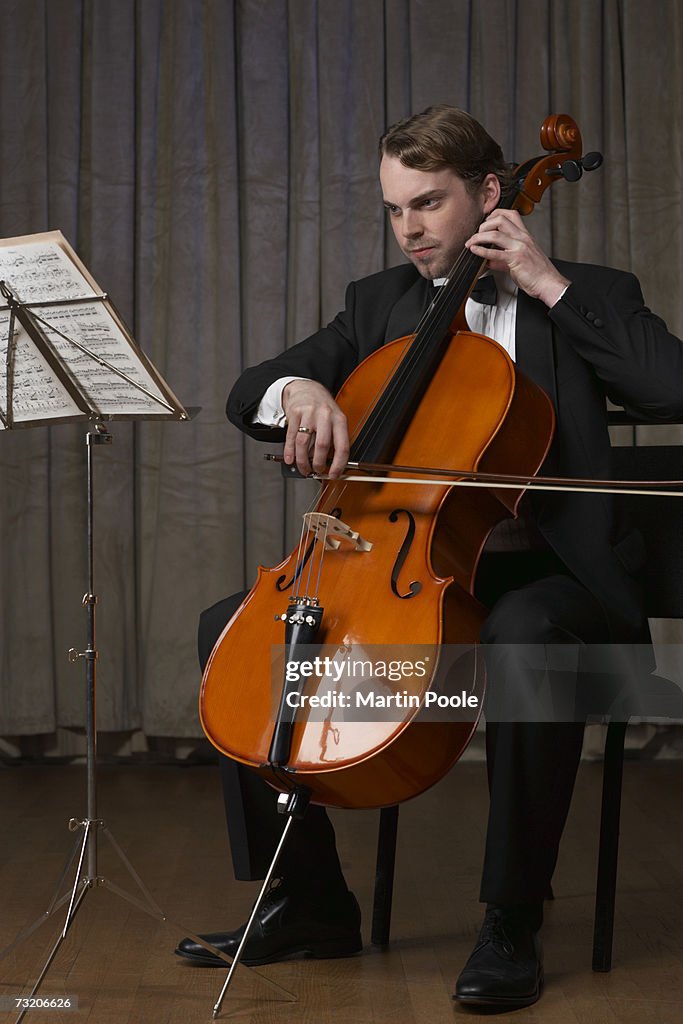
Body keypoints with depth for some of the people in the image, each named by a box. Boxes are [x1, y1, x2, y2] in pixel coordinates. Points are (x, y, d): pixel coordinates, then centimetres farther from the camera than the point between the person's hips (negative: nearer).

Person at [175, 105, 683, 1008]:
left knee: (526, 637, -39)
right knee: (232, 626, -9)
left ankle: (513, 922, -23)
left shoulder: (589, 297, 4)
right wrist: (298, 389, -16)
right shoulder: (380, 302, 16)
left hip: (545, 576, -5)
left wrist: (550, 284, -13)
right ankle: (312, 902, -1)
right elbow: (247, 393, 9)